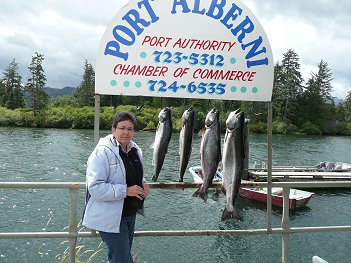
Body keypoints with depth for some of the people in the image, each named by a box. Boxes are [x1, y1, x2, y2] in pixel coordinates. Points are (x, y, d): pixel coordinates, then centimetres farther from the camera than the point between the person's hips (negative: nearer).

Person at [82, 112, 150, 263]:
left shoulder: (135, 150, 3)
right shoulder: (102, 152, -21)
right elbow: (95, 188, -26)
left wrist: (143, 183, -2)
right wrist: (125, 190, -28)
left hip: (130, 214, 8)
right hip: (111, 217, -8)